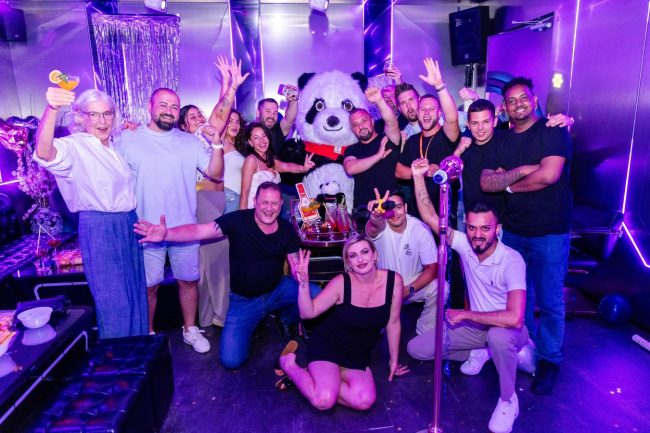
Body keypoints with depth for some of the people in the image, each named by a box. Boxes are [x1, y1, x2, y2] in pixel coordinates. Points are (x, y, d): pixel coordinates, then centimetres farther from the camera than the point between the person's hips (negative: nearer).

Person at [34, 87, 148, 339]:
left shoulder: (117, 146, 11)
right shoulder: (75, 147, -12)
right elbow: (44, 152, -38)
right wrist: (52, 109, -52)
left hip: (129, 226, 7)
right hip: (99, 230, -7)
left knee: (135, 292, 17)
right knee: (113, 300, 4)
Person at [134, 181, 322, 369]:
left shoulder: (287, 229, -8)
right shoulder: (238, 221, -17)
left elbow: (297, 268, -7)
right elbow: (199, 231, -25)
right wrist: (166, 234, -43)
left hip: (278, 289, 2)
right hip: (243, 299, -2)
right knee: (231, 360, -11)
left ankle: (287, 321, 11)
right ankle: (252, 323, 22)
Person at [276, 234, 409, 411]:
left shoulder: (394, 280, -13)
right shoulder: (342, 283, -18)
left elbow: (393, 323, -1)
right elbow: (308, 313, -15)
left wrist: (394, 360, 10)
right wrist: (304, 282, -32)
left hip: (358, 357, 3)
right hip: (327, 347, -3)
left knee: (365, 401, -23)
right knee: (324, 401, -24)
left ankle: (324, 378, 3)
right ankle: (290, 365, 5)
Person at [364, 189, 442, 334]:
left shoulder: (421, 229, -15)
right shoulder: (379, 226, -18)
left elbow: (432, 268, -12)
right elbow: (374, 227, -47)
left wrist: (409, 289, -25)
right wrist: (375, 216, -72)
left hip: (413, 282, 1)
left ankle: (425, 333, 0)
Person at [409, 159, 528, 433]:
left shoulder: (512, 261, -29)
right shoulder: (464, 244, -12)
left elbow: (514, 318, -39)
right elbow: (430, 218, -15)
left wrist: (464, 315, -28)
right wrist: (418, 176, -23)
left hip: (506, 329, -5)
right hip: (475, 325, 5)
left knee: (498, 335, -43)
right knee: (416, 348, -3)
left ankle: (508, 400, -12)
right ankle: (477, 354, 18)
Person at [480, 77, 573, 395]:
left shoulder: (553, 131, -6)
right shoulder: (502, 142, 10)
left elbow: (548, 175, -21)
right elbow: (485, 183, -2)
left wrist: (508, 184, -7)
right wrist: (521, 171, -16)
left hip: (550, 232, -5)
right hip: (513, 231, 5)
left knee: (549, 301, 6)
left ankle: (549, 359, 24)